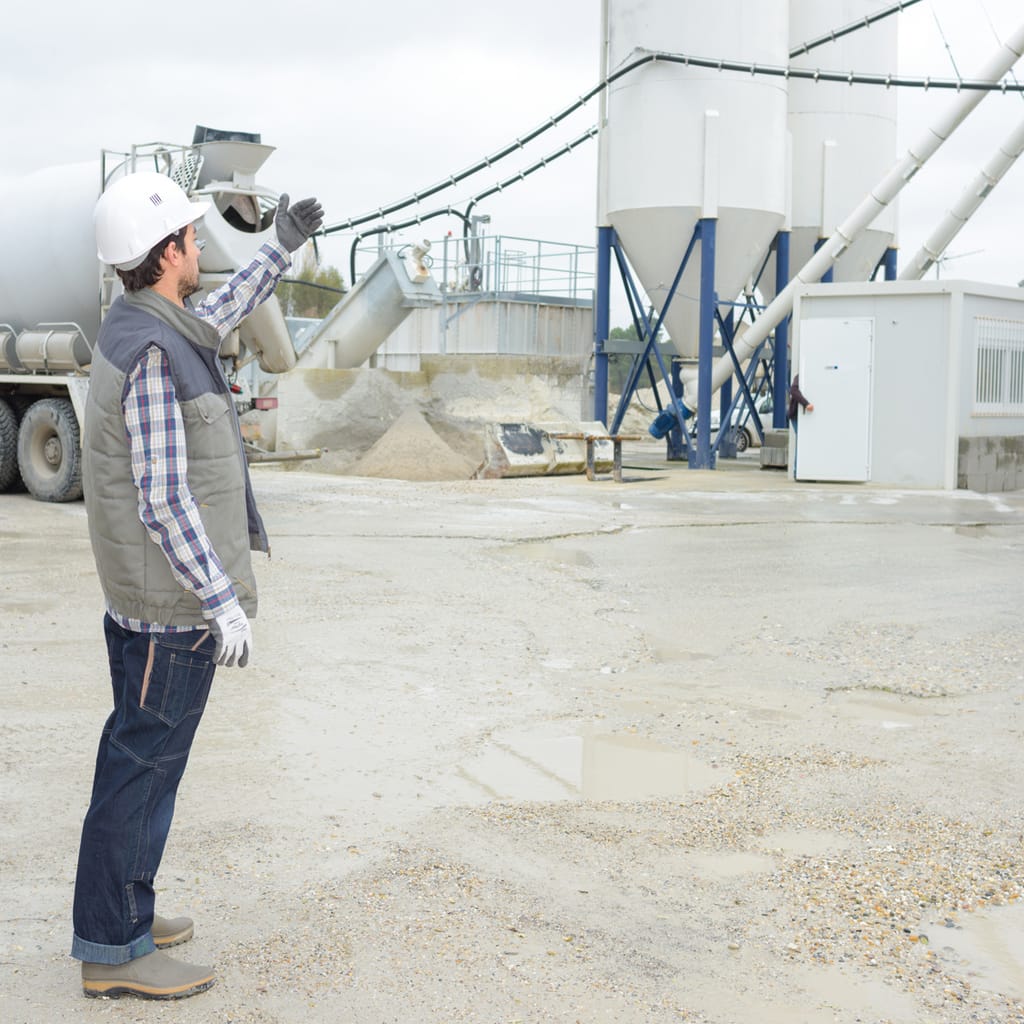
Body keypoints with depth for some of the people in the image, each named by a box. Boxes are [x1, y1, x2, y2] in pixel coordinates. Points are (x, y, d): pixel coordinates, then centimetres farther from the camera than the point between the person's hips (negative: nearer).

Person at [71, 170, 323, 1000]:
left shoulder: (143, 326, 8)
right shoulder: (152, 353, -22)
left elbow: (218, 316, 31)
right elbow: (162, 501, -25)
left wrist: (281, 250, 33)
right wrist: (223, 602, -21)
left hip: (146, 597, 10)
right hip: (171, 602, -10)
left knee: (139, 755, 18)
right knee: (145, 764, -1)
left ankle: (123, 914, 32)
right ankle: (113, 949, 11)